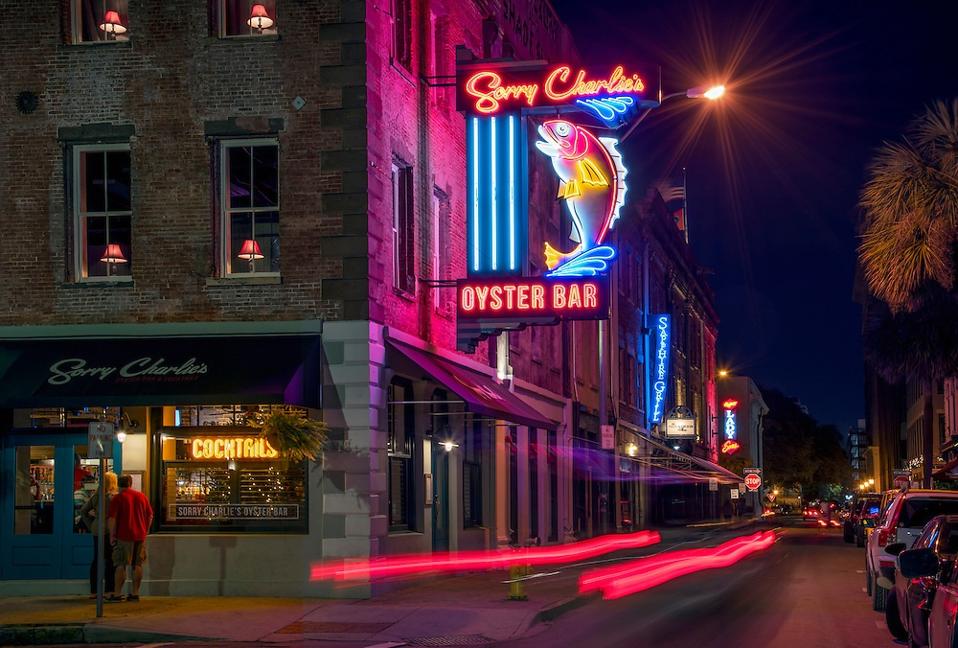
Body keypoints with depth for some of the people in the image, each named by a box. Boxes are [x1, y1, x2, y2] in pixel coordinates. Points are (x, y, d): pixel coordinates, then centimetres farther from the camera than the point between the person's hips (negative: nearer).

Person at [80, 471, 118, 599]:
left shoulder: (95, 496, 8)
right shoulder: (113, 496, -12)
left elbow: (83, 511, 9)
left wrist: (91, 526, 10)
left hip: (96, 530, 7)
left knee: (96, 560, 11)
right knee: (110, 560, -1)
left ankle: (93, 591, 13)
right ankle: (108, 590, -1)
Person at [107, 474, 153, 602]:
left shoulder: (118, 498, -6)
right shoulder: (142, 497, 8)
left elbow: (112, 519, -11)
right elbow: (150, 516, 12)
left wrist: (112, 536, -3)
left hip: (123, 536, -4)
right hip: (140, 536, 4)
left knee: (121, 565, 1)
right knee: (137, 565, 9)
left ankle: (117, 593, -1)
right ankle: (135, 593, 10)